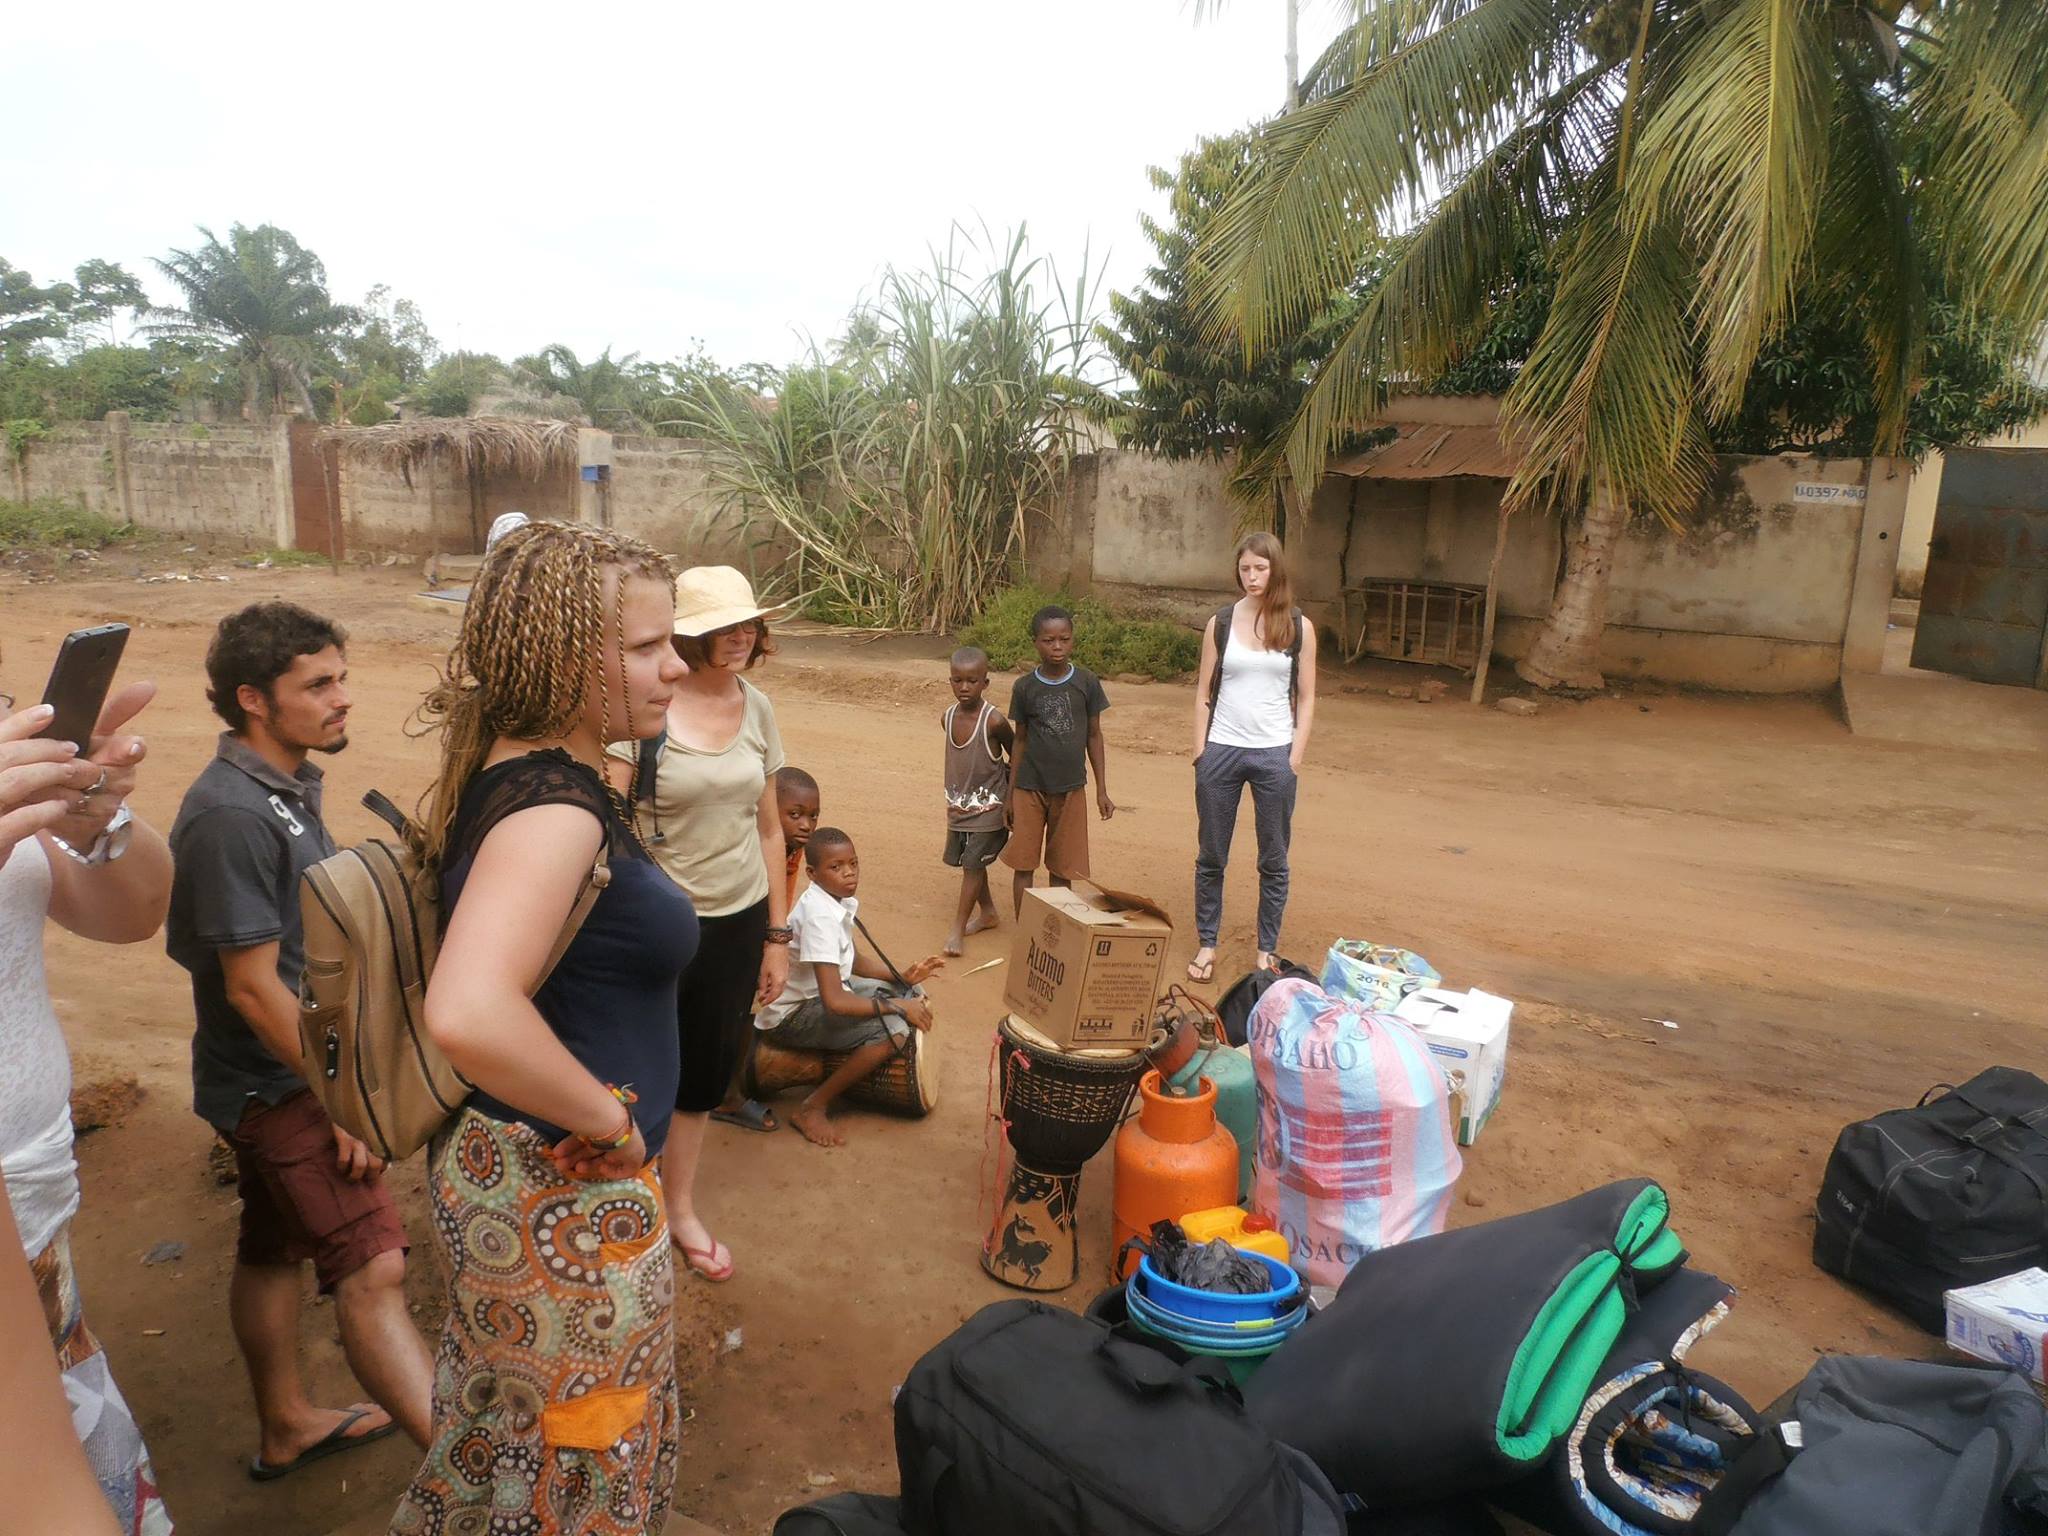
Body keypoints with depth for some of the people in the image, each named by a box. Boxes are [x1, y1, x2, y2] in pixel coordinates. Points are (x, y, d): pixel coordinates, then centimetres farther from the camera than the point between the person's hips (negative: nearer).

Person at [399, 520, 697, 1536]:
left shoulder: (517, 773, 2)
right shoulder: (553, 804, -28)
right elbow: (468, 1015, -43)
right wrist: (609, 1119, -28)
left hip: (499, 1172, 9)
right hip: (565, 1207, -9)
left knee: (501, 1433, 30)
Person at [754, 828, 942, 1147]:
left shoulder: (841, 901, -1)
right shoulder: (819, 916, -28)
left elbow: (855, 962, 15)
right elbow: (835, 1002, -32)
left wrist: (903, 977, 0)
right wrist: (897, 1007, -23)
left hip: (820, 991, 9)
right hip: (791, 1016, -9)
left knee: (910, 995, 8)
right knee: (894, 1029, -26)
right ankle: (812, 1109, -12)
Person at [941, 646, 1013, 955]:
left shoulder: (993, 720, -19)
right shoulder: (948, 717, -3)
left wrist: (1011, 797, -5)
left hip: (988, 807, -6)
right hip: (959, 804, 6)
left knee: (973, 863, -5)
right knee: (968, 862, 15)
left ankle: (958, 928, 3)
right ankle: (987, 912, 34)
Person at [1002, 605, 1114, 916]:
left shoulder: (1086, 682, -4)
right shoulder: (1025, 687, -4)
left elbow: (1094, 736, 3)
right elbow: (1020, 740, 4)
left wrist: (1102, 791, 3)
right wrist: (1010, 794, 5)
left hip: (1070, 788, 0)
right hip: (1030, 787, 0)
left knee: (1062, 868, 8)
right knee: (1023, 864, 4)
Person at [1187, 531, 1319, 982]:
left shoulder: (1299, 628, 1)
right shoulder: (1220, 624, 3)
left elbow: (1306, 699, 4)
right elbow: (1204, 691, 5)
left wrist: (1294, 758, -4)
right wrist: (1200, 752, -1)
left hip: (1275, 754, 0)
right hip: (1222, 750, 1)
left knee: (1273, 860, 7)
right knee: (1211, 856, 8)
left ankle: (1267, 949, 20)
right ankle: (1206, 944, 21)